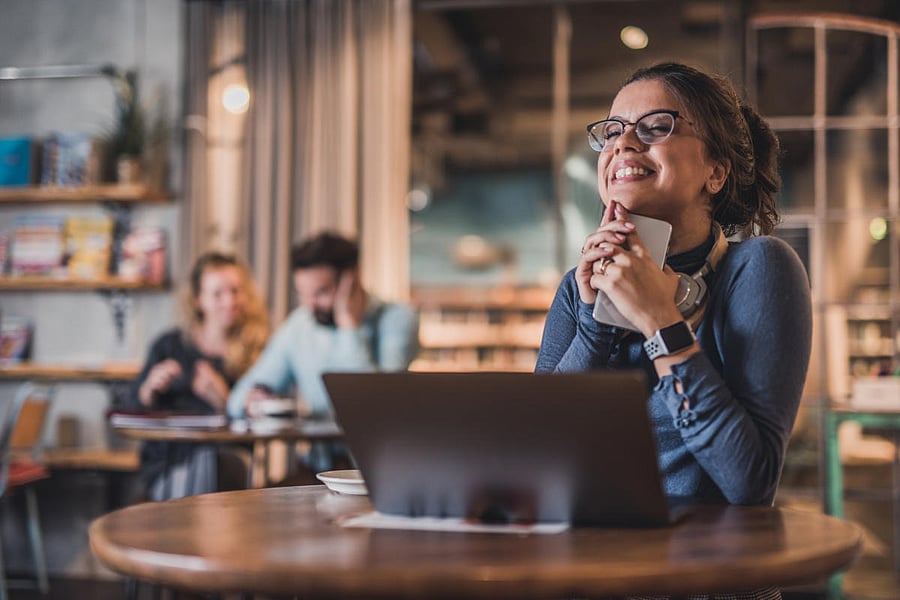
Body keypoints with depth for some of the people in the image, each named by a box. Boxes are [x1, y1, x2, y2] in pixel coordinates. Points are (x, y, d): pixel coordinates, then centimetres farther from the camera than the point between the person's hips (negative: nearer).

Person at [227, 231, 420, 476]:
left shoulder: (397, 318, -8)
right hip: (319, 471, 4)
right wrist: (253, 399, -10)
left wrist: (349, 325, -17)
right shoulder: (299, 323, 9)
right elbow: (240, 398, 15)